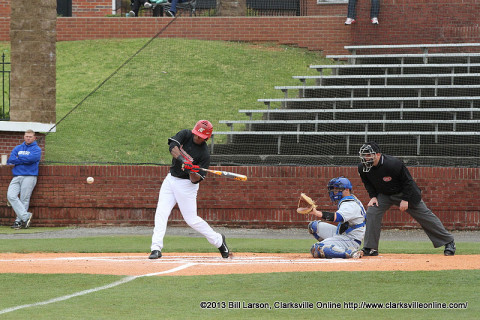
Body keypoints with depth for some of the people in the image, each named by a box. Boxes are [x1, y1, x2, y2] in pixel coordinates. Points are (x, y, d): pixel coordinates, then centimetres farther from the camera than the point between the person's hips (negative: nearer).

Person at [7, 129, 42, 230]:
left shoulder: (36, 149, 6)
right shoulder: (17, 148, 20)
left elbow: (31, 158, -13)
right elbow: (10, 160, 6)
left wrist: (18, 158, 0)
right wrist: (24, 160, -3)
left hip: (29, 176, -4)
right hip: (16, 177, 4)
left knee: (24, 200, -8)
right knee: (11, 196, -16)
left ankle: (19, 221, -4)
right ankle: (25, 216, -19)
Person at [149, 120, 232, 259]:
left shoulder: (204, 154, -16)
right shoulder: (186, 135, -4)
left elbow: (196, 180, -15)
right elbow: (173, 146, -22)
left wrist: (193, 172, -36)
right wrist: (183, 160, -35)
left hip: (186, 184, -5)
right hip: (171, 179, 5)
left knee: (191, 219, -4)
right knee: (161, 213, -6)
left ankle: (218, 240, 15)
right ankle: (156, 248, -7)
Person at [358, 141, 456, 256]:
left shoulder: (393, 164, -33)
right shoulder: (362, 168, -17)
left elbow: (407, 181, -21)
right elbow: (368, 183, 5)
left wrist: (405, 199, -21)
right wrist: (373, 196, -8)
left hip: (405, 192, -5)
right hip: (384, 194, 5)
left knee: (425, 216, 1)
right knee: (372, 211, -15)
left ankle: (448, 242, 13)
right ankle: (371, 249, -6)